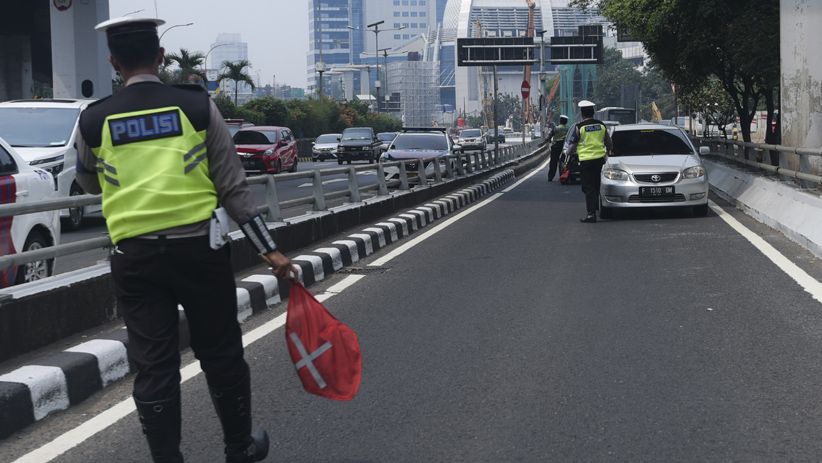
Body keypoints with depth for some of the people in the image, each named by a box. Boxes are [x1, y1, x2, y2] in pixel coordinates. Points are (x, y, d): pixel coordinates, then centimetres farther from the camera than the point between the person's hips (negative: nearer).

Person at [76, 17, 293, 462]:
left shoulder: (94, 119, 2)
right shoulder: (198, 105, -2)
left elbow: (88, 183, 21)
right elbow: (232, 186, -2)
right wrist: (269, 249, 2)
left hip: (134, 255, 1)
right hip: (198, 248, 0)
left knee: (153, 365, 7)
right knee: (221, 355, 14)